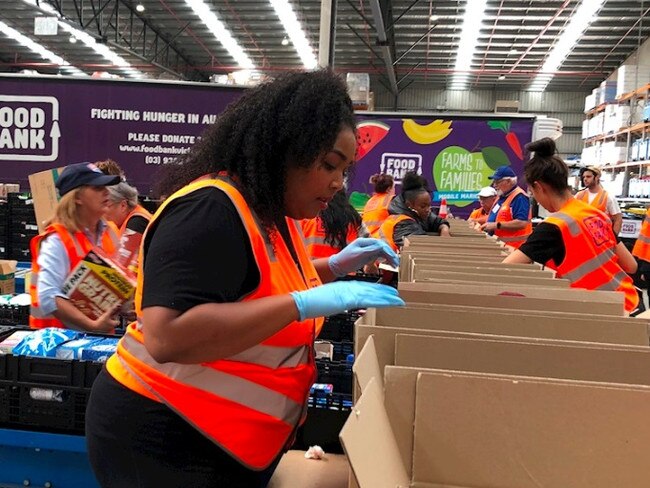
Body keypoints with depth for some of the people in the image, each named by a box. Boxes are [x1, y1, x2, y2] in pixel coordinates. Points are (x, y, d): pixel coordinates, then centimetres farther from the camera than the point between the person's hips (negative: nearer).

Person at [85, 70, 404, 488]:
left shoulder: (275, 214, 5)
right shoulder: (210, 210, -24)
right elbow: (167, 337, -34)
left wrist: (335, 267, 6)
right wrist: (305, 303, -34)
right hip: (165, 438, -9)